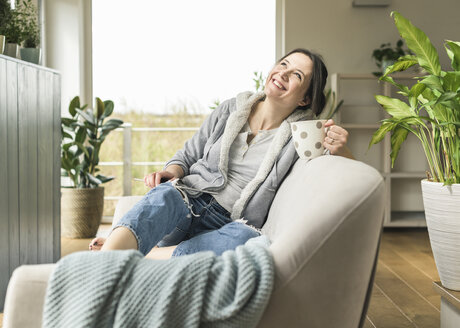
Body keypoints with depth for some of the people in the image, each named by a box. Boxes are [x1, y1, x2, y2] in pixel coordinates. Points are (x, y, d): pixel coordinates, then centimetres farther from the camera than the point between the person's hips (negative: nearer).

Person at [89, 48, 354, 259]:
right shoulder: (231, 110, 12)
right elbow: (188, 156, 17)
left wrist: (341, 150, -18)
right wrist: (170, 172, -6)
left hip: (228, 225, -1)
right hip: (189, 202, 2)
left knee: (247, 238, -39)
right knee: (163, 195, -35)